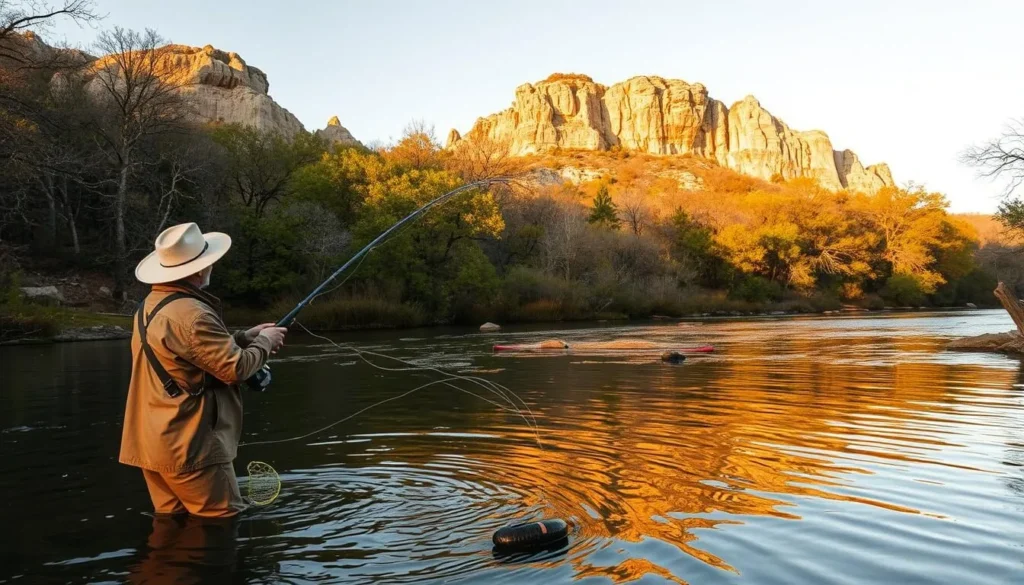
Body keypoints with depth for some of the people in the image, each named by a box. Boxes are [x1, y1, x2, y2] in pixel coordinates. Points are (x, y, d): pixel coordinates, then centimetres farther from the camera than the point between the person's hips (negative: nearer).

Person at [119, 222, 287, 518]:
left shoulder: (151, 306, 9)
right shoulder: (190, 313, -22)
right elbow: (236, 368, -20)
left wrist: (244, 337, 15)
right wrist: (263, 342, -2)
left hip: (155, 443, 10)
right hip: (187, 444, -10)